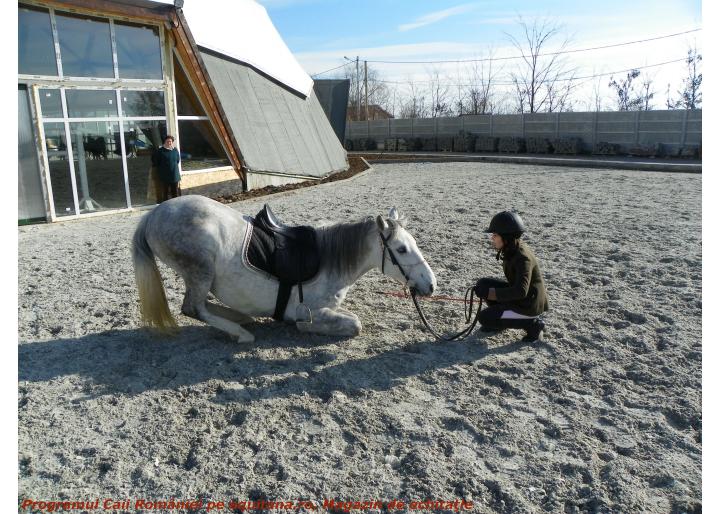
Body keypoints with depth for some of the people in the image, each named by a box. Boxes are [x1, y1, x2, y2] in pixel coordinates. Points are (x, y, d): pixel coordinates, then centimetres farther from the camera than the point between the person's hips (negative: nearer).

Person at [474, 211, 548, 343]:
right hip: (519, 295, 9)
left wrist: (493, 293, -30)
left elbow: (521, 291, -36)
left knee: (484, 318, -10)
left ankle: (533, 323, -4)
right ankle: (499, 320, 16)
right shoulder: (511, 249, -1)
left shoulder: (523, 257, -28)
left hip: (530, 305, -9)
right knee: (482, 284, 2)